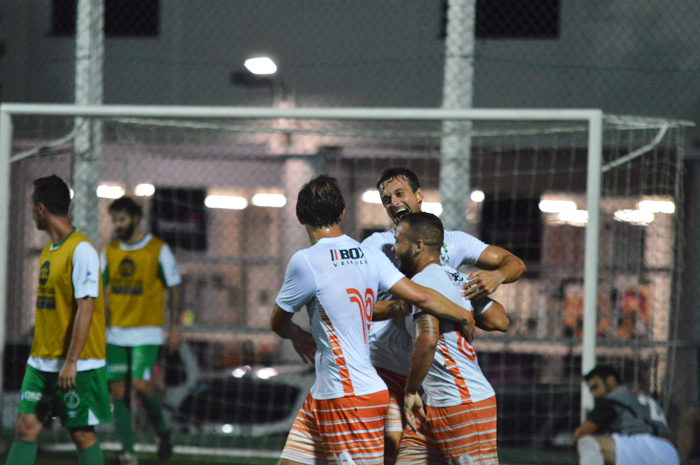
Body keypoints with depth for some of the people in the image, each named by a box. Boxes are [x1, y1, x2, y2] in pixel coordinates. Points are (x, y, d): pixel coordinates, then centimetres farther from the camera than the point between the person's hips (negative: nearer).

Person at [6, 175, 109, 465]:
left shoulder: (81, 250, -13)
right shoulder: (48, 251, 14)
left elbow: (85, 309, -18)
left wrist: (71, 362, -22)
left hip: (78, 366, -8)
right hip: (42, 364, 8)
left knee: (82, 433, -1)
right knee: (26, 428, 1)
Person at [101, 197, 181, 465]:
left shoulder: (158, 250, -3)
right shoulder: (109, 251, 8)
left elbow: (172, 289, 2)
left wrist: (175, 327, -2)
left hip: (146, 332, -4)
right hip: (115, 332, 4)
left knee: (141, 386, -16)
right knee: (118, 390, -1)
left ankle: (162, 431, 11)